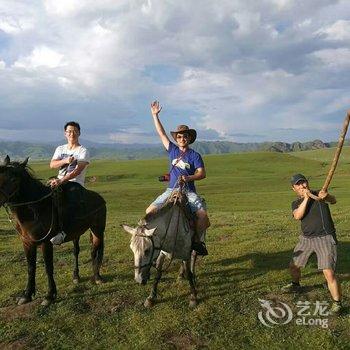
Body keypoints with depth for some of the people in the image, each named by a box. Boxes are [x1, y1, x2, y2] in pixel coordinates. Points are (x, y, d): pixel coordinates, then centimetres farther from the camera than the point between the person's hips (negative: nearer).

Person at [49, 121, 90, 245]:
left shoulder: (83, 151, -1)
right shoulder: (60, 149, 17)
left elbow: (78, 171, -15)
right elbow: (52, 165, 1)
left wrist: (61, 181, -27)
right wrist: (65, 161, -18)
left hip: (76, 183, -6)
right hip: (59, 181, 6)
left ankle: (61, 230, -38)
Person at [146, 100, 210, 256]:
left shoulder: (195, 155, 3)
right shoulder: (172, 150, 11)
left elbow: (202, 173, -5)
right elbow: (161, 133, 12)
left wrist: (188, 178, -21)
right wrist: (155, 115, 11)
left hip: (189, 191, -3)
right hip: (171, 190, 3)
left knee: (202, 214, -25)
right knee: (150, 211, -13)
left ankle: (199, 240, -2)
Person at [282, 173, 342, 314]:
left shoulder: (318, 194, -4)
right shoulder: (296, 203, 5)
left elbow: (333, 201, -24)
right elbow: (298, 216, -17)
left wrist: (327, 196, -47)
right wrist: (306, 198, -23)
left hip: (325, 238, -5)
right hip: (306, 239, 5)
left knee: (329, 273, -15)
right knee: (294, 266, 16)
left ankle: (337, 303, 3)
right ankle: (296, 285, 45)